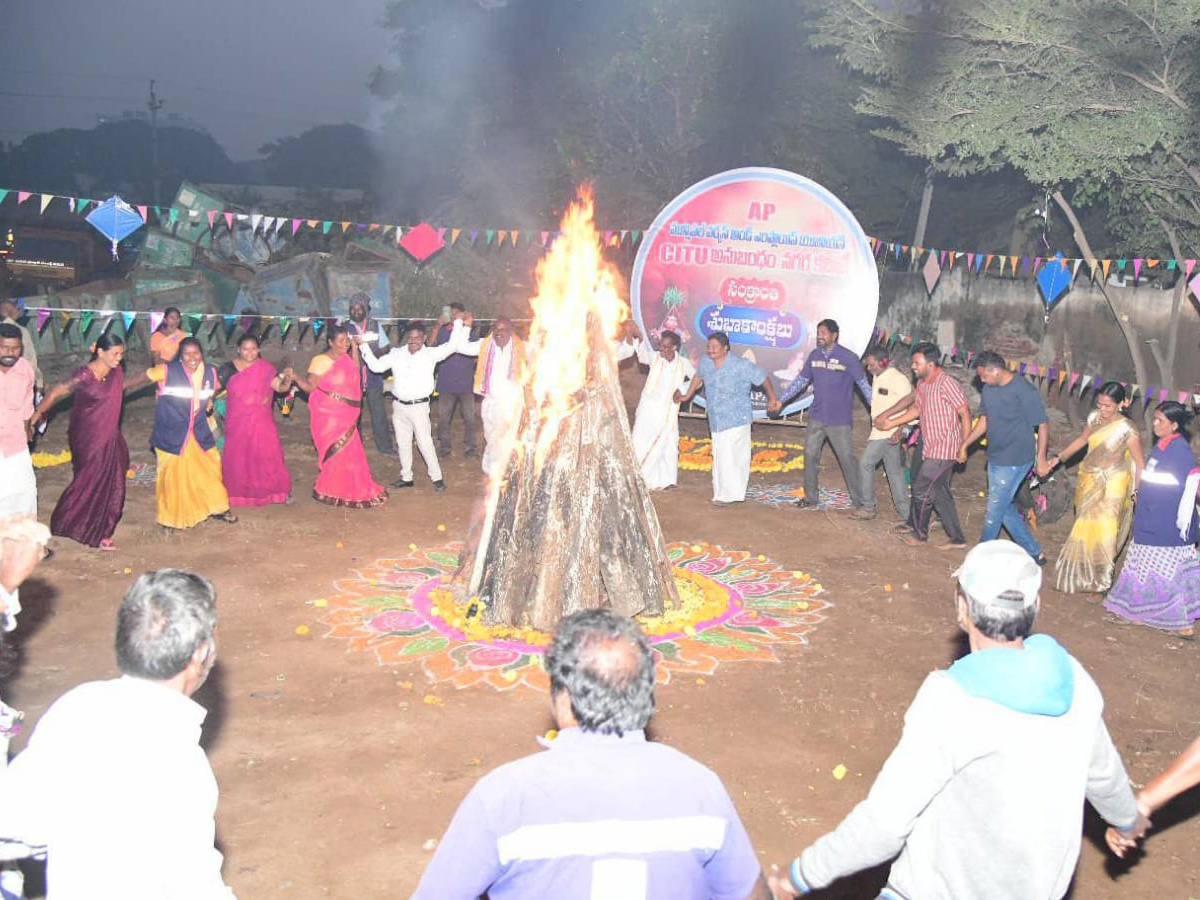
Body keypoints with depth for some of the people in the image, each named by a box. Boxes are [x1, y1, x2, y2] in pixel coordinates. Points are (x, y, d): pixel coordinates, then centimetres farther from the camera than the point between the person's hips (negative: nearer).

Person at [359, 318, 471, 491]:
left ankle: (437, 477, 7)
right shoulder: (396, 354, 4)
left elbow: (452, 346, -12)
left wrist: (458, 323, -16)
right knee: (403, 443, 14)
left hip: (419, 406, -4)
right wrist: (364, 346, 0)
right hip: (399, 406, 4)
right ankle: (406, 477, 26)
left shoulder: (430, 354, -5)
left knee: (425, 442, -4)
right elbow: (376, 366, 4)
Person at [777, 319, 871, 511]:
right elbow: (801, 380, 12)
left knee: (847, 459, -2)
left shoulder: (848, 357, -11)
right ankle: (811, 499, 21)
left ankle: (859, 501, 9)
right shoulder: (814, 355, 4)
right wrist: (781, 400, 9)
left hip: (839, 421, -5)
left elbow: (864, 385, -8)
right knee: (810, 456, 8)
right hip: (817, 418, 5)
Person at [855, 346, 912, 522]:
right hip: (880, 431, 9)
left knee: (865, 463, -8)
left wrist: (899, 430, -26)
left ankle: (868, 507, 2)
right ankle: (906, 513, 16)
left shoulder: (898, 379, -15)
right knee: (894, 471, 11)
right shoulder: (877, 377, 11)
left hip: (890, 433, -9)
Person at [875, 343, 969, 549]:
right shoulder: (922, 383, 7)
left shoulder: (946, 384, -20)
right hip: (932, 448, 9)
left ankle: (919, 533, 17)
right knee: (939, 493, 14)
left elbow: (965, 414, -18)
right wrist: (891, 422, 22)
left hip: (943, 450, -9)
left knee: (921, 489, -1)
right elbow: (916, 408, 22)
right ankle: (956, 538, 24)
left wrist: (964, 447, -17)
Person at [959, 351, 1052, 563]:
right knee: (1006, 508, 15)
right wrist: (965, 444, 11)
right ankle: (1034, 552, 27)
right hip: (995, 458, 8)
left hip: (1015, 461, -8)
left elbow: (1042, 425, -14)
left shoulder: (1024, 391, -18)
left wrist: (1041, 458, -14)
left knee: (995, 510, 0)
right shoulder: (988, 390, 5)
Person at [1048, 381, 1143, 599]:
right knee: (1086, 529, 13)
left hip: (1110, 486, -5)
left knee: (1100, 533, -4)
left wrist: (1138, 492, -17)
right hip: (1088, 480, 6)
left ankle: (1098, 584, 9)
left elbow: (1139, 463, -12)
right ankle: (1085, 577, 29)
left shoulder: (1127, 430, -17)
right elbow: (1082, 439, 16)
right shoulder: (1095, 417, -2)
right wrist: (1059, 457, 14)